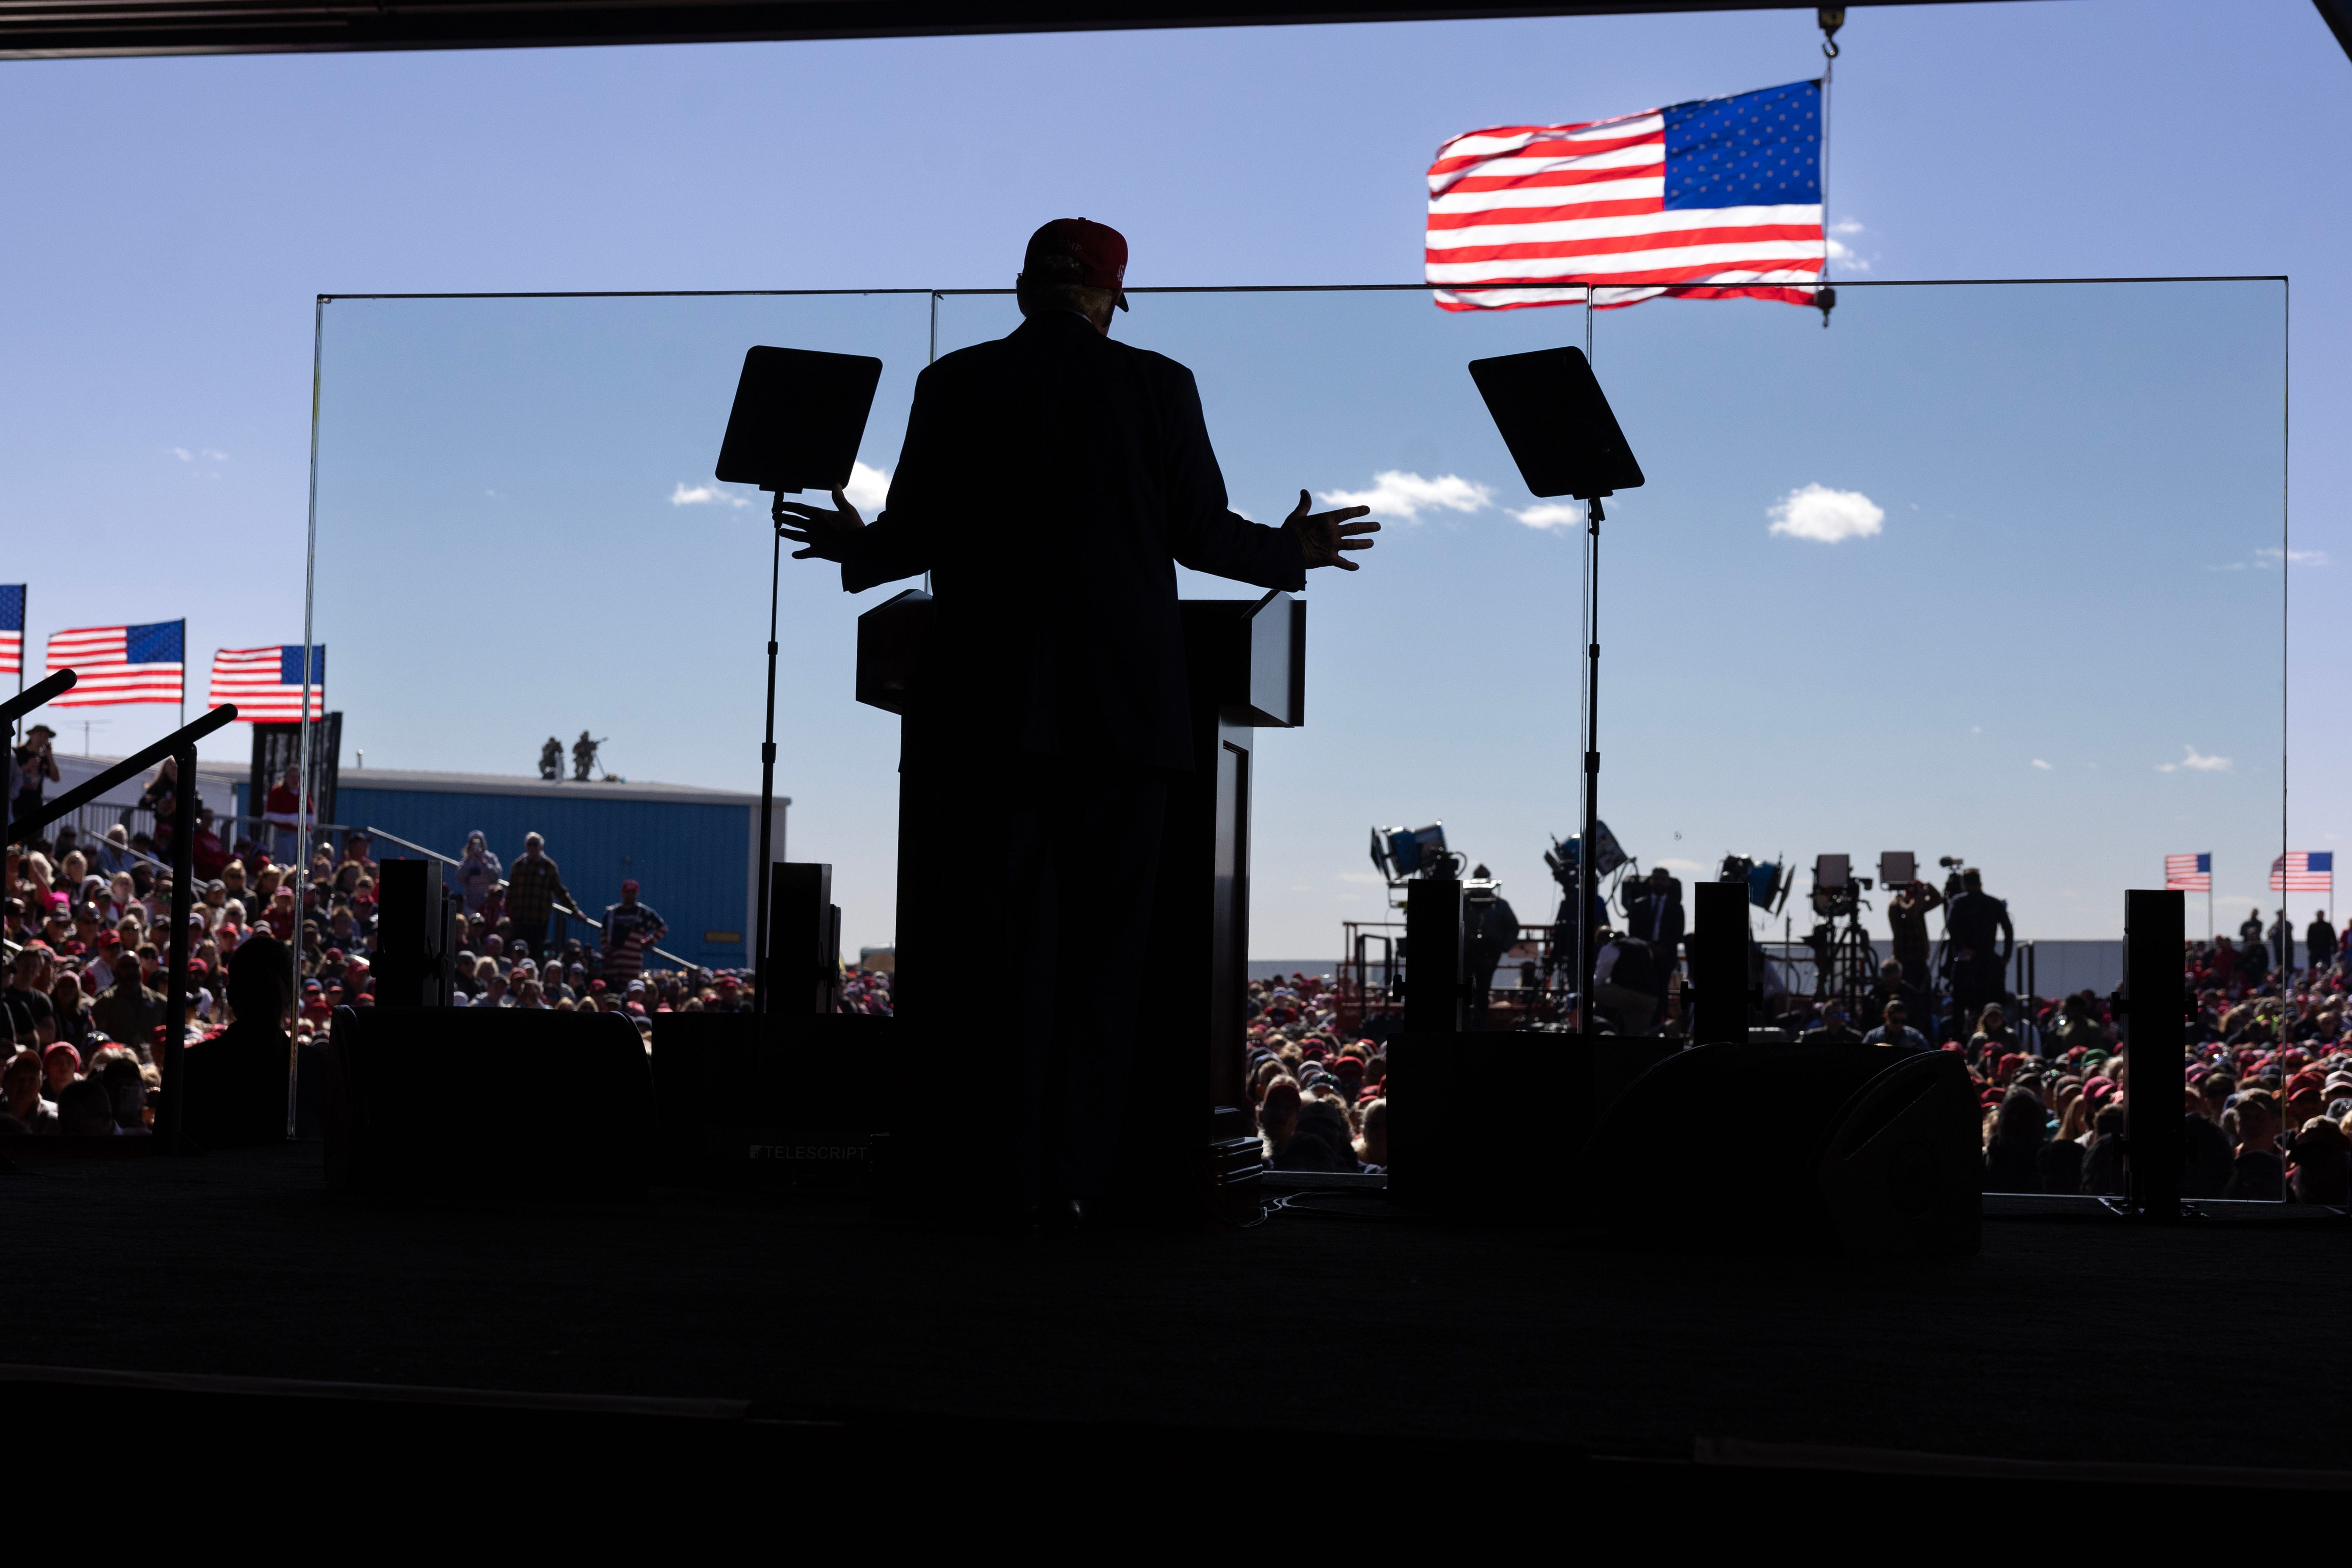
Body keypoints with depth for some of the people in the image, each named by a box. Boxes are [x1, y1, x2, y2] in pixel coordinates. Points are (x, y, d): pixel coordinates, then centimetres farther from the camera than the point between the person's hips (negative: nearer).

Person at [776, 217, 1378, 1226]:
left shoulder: (954, 384, 3)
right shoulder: (1161, 386, 2)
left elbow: (910, 538, 2)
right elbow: (1202, 535, 3)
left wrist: (853, 548, 24)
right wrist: (1292, 553, 22)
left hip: (985, 707, 0)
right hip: (1125, 712, 0)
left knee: (989, 944, 3)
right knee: (1101, 947, 5)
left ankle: (993, 1179, 2)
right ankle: (1074, 1179, 6)